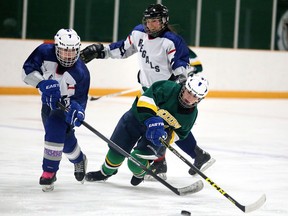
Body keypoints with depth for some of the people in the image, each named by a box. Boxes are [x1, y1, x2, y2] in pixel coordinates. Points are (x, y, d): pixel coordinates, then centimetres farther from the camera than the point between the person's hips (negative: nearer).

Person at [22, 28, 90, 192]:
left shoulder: (81, 73, -30)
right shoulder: (45, 52, -24)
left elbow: (79, 99, -24)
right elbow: (27, 70, -25)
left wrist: (77, 111, -46)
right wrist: (42, 83, -42)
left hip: (66, 104, -4)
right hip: (48, 101, 4)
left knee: (55, 130, -27)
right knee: (65, 137, 11)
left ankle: (49, 172, -17)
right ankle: (79, 160, 42)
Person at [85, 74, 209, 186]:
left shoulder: (191, 114, -14)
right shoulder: (168, 89, -29)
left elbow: (179, 134, -3)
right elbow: (145, 100, -32)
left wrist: (167, 136, -24)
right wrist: (151, 121, -42)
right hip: (139, 116, -1)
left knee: (136, 162, -15)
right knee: (117, 150, 3)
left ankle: (139, 173, 22)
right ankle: (106, 171, 36)